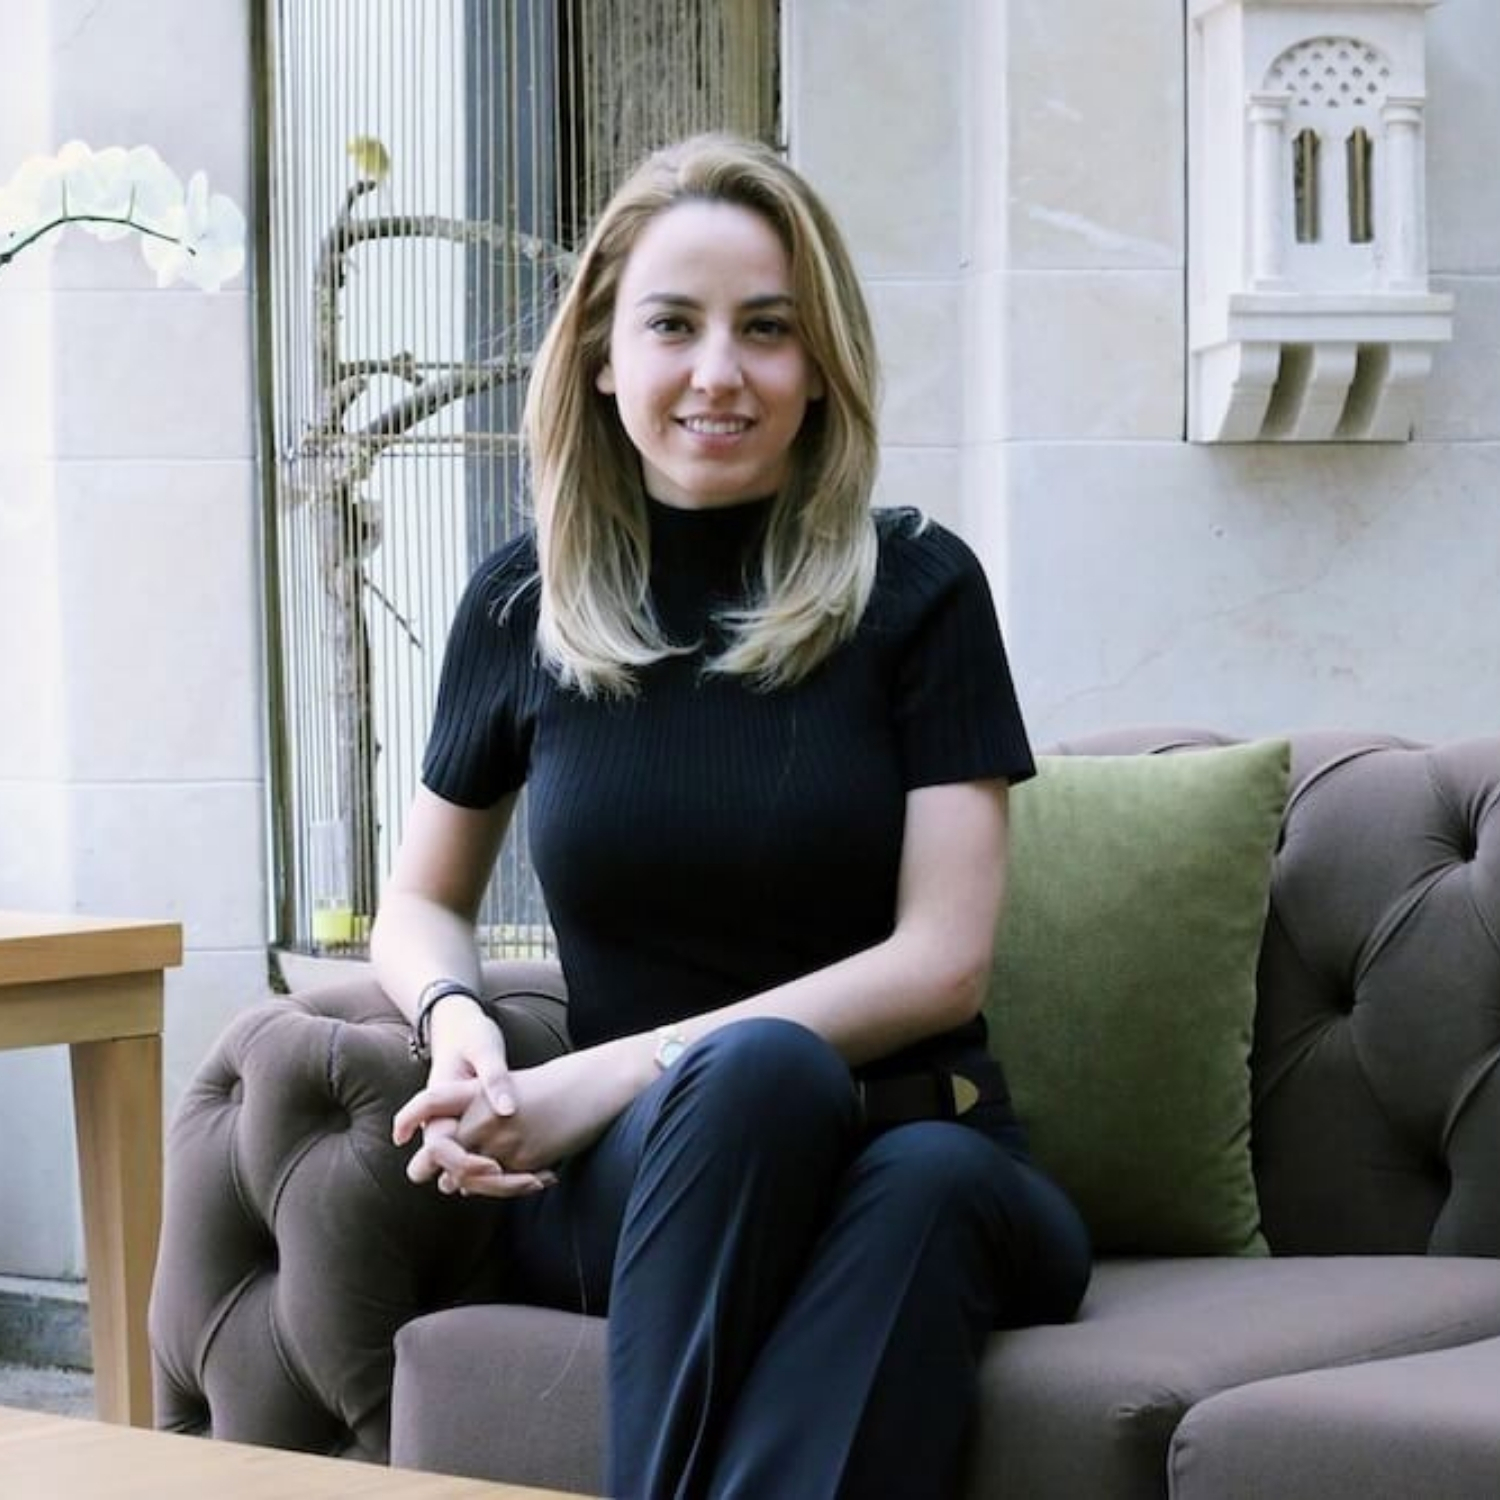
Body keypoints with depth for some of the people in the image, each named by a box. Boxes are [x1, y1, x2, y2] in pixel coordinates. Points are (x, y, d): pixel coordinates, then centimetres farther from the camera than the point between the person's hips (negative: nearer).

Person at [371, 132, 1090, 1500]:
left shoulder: (915, 586, 1)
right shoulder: (527, 602, 7)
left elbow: (942, 959, -6)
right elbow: (420, 905, 20)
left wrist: (623, 1073, -15)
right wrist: (457, 1020, -5)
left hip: (915, 1146, 0)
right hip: (632, 1184, 1)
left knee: (926, 1185, -38)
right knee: (757, 1068, -36)